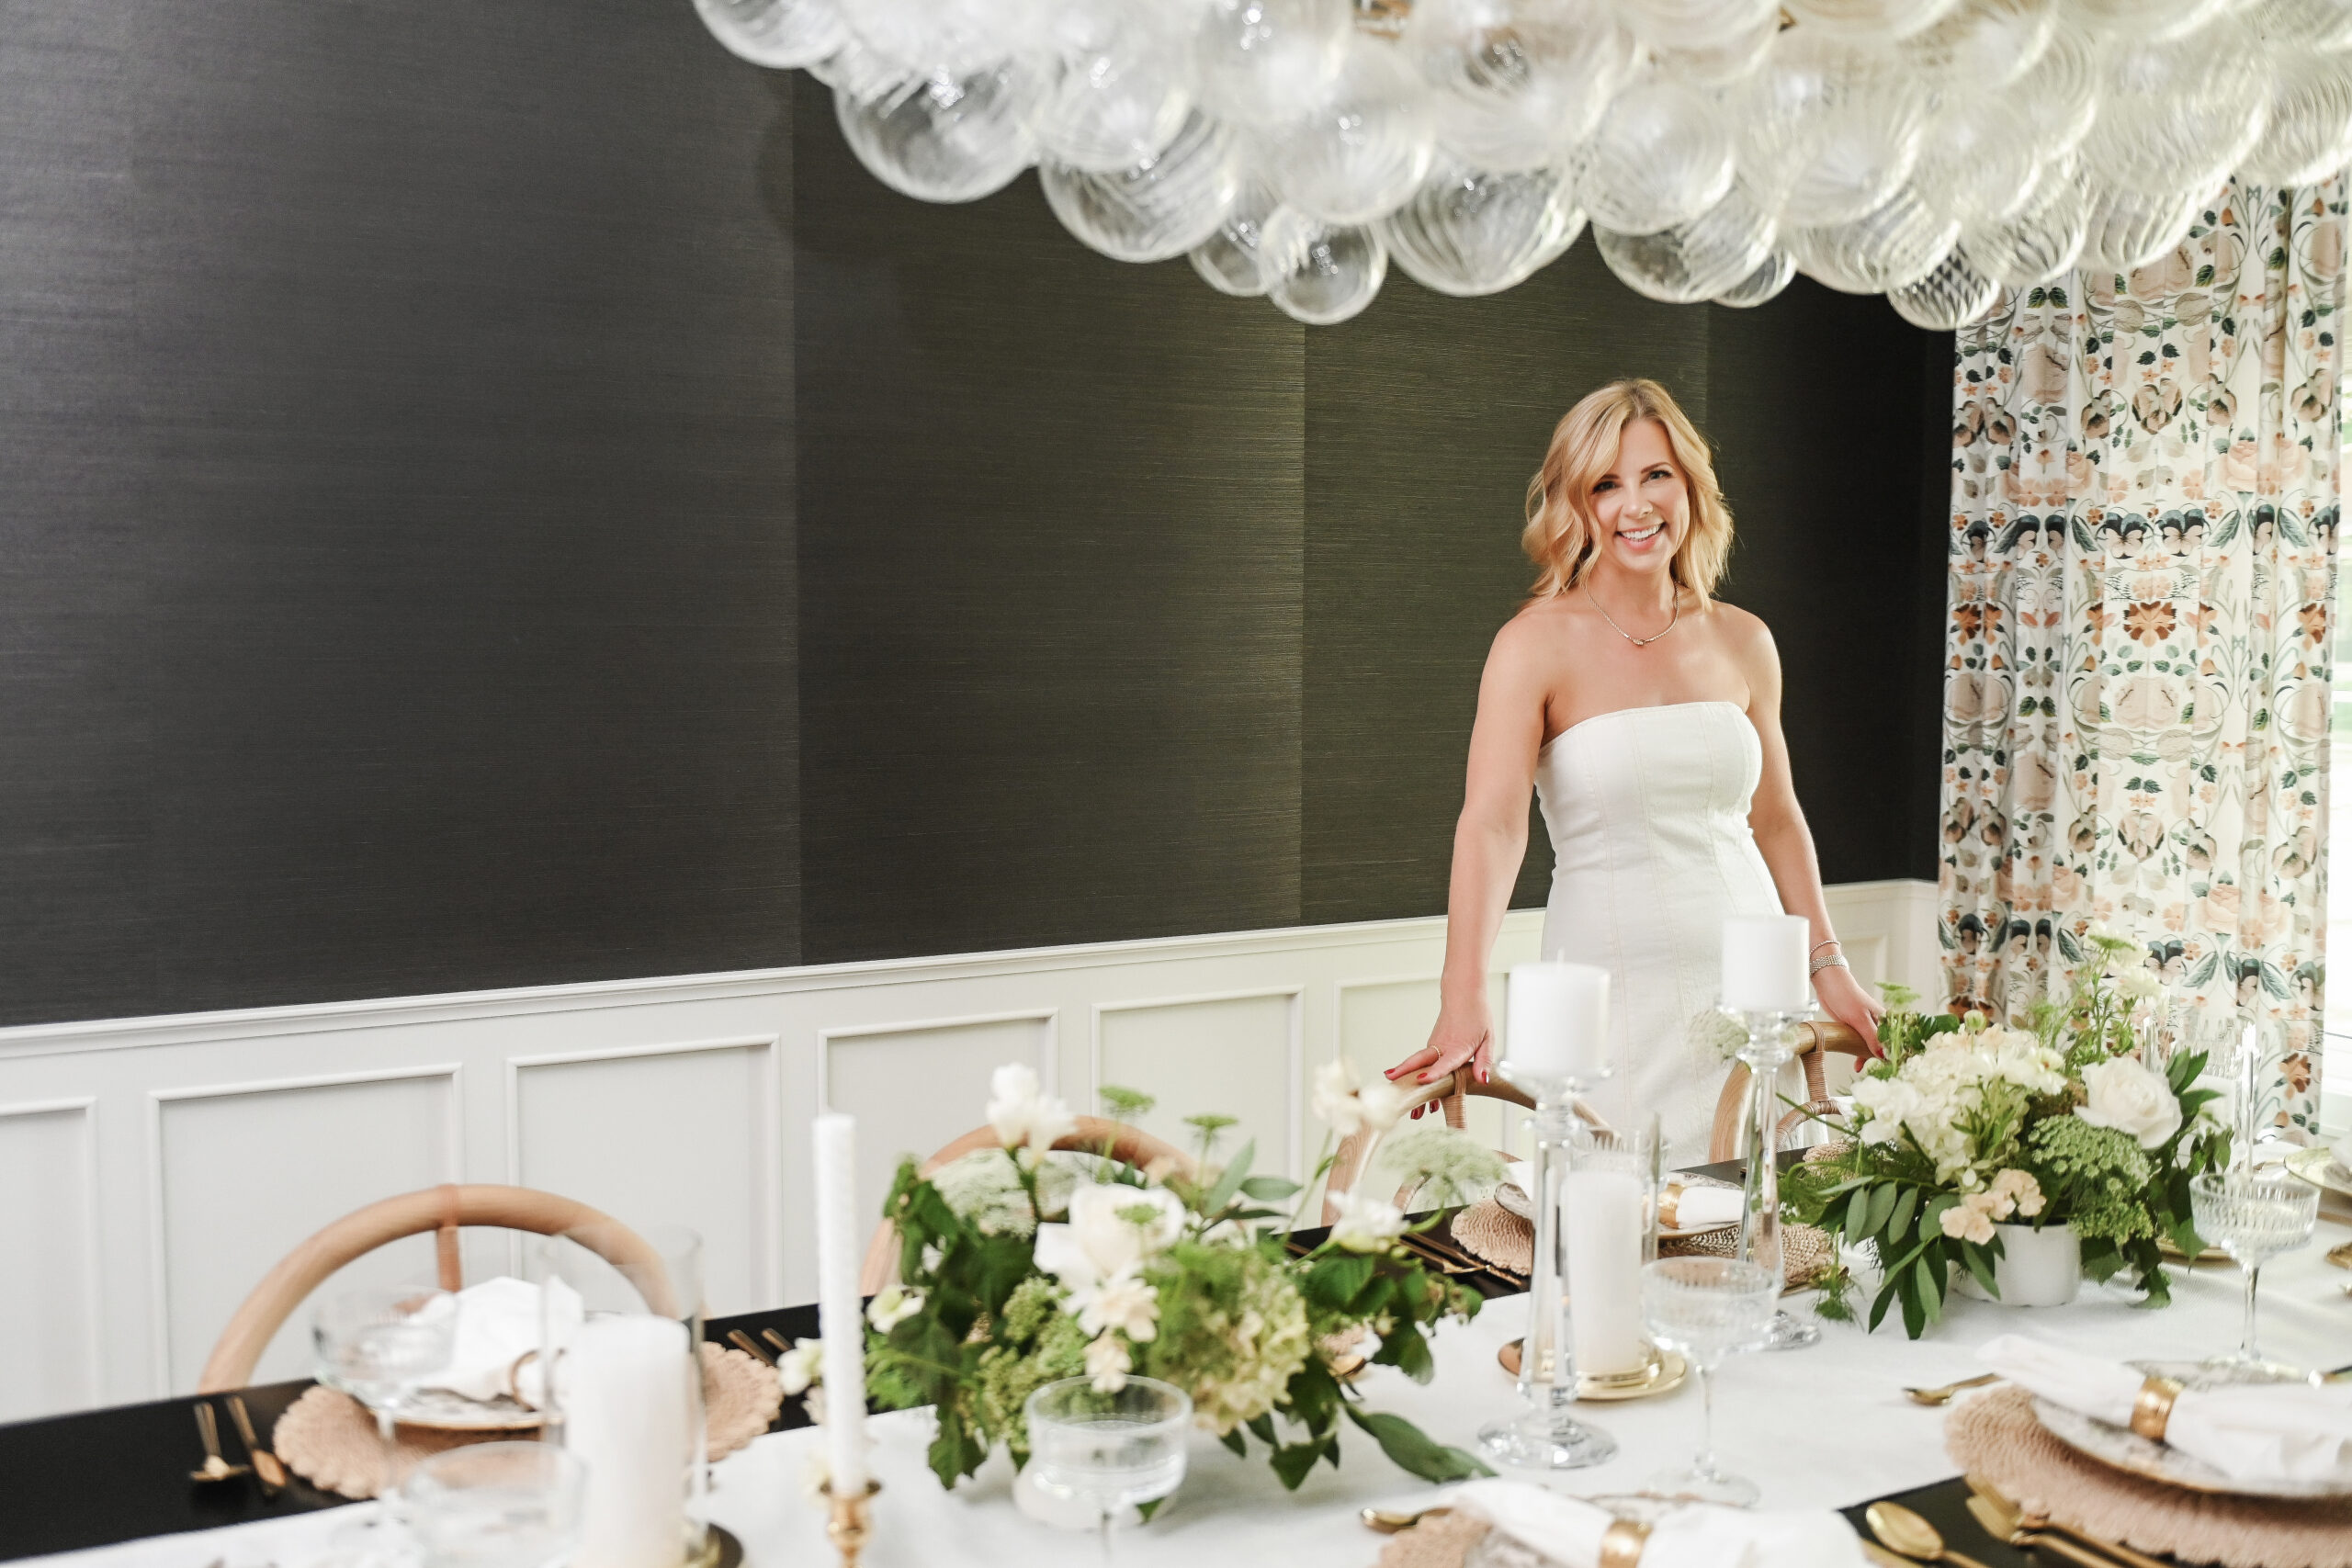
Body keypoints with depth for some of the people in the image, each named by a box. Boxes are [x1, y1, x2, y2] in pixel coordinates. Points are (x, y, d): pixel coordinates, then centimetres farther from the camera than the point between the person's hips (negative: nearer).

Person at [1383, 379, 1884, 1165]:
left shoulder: (1742, 642, 6)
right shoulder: (1537, 643, -9)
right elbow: (1490, 822, -20)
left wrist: (1830, 969, 14)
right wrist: (1464, 1004, -31)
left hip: (1750, 987, 4)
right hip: (1615, 995, -4)